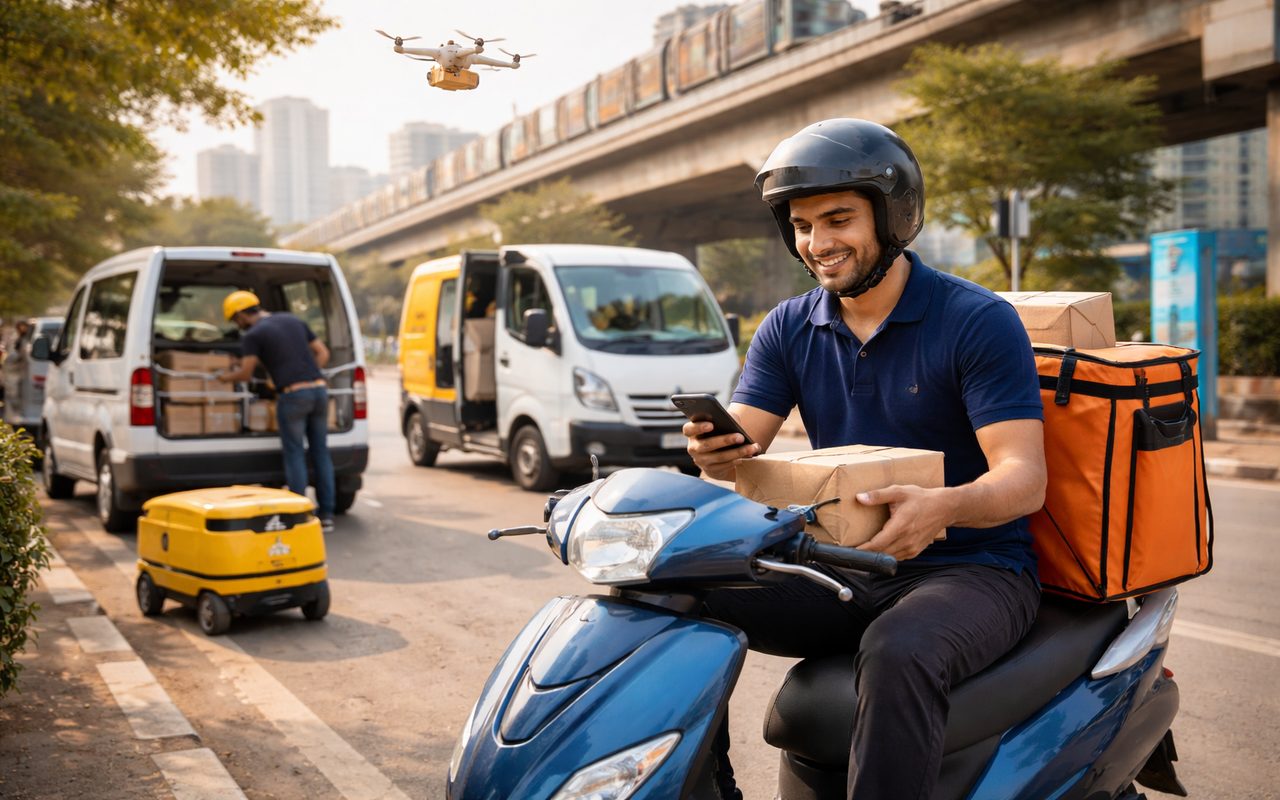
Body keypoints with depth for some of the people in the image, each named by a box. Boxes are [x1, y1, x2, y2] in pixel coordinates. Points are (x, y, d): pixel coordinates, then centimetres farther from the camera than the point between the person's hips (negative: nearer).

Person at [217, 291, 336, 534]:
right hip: (319, 390, 6)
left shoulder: (253, 335, 0)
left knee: (294, 454, 3)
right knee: (320, 452, 10)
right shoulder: (293, 321, 19)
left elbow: (245, 373, -4)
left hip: (292, 394, -6)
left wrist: (224, 377, 16)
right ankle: (326, 515, 12)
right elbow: (323, 352, 19)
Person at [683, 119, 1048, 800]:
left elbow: (1025, 476, -16)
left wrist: (942, 506, -39)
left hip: (970, 567, -5)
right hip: (842, 568, 5)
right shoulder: (788, 328, 7)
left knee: (896, 655, -38)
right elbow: (741, 445, -1)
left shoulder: (978, 321, -9)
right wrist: (713, 451, -27)